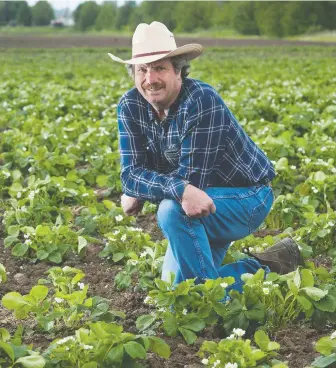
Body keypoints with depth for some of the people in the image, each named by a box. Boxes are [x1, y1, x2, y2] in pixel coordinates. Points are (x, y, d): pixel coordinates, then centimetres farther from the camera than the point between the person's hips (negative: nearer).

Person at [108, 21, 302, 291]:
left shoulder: (203, 101, -30)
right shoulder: (130, 106, -11)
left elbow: (190, 178, -30)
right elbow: (131, 173, -18)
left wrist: (140, 193, -23)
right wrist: (180, 189, -35)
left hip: (246, 198, -7)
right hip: (202, 205, 7)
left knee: (172, 211, -34)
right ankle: (260, 269, 25)